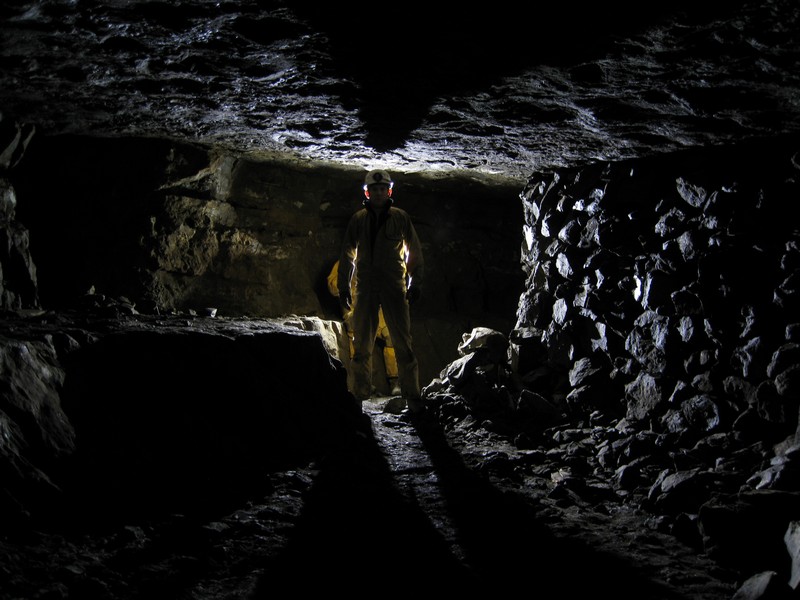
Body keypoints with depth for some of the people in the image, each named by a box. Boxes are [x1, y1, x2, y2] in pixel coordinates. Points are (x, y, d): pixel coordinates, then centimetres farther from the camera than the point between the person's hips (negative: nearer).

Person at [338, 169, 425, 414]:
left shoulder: (400, 217, 4)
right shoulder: (358, 219, 8)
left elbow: (414, 252, 7)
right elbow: (347, 255, 12)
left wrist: (416, 283, 1)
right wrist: (344, 287, 8)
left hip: (394, 287, -2)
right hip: (365, 287, 2)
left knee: (402, 343, -5)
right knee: (362, 344, 4)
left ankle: (411, 395, -1)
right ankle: (361, 394, 13)